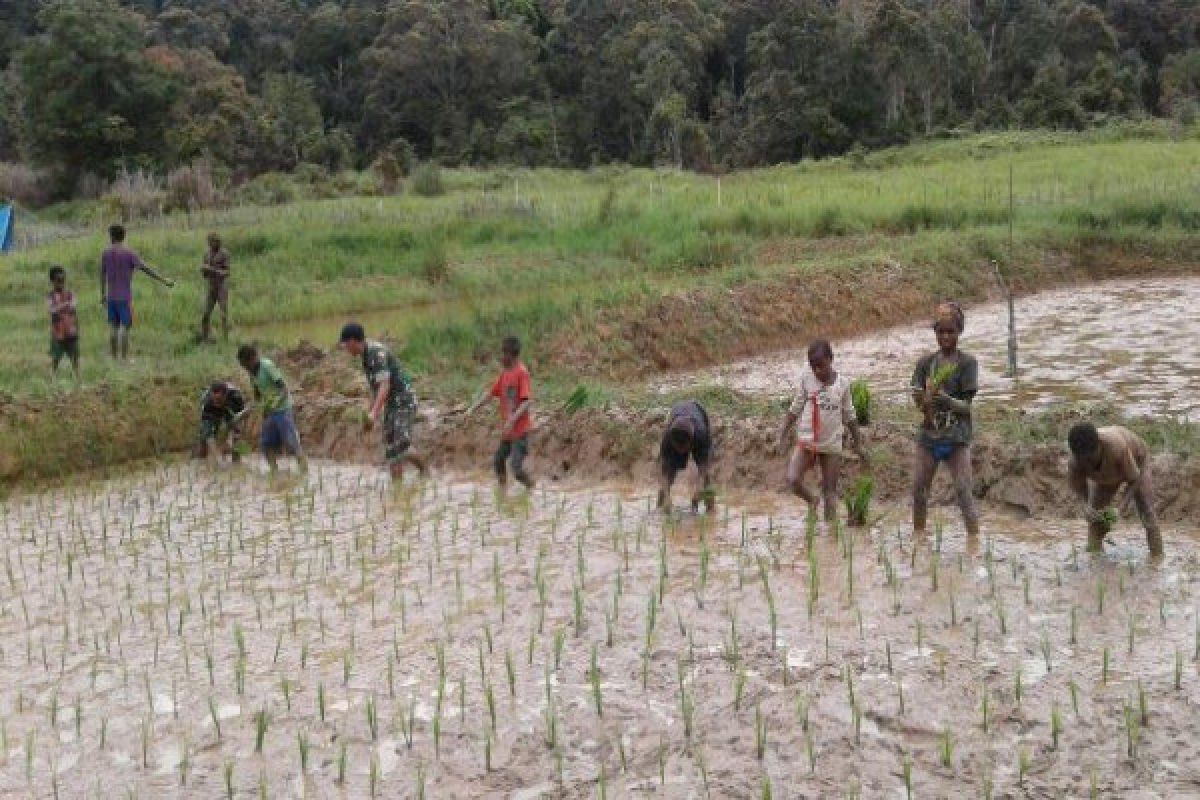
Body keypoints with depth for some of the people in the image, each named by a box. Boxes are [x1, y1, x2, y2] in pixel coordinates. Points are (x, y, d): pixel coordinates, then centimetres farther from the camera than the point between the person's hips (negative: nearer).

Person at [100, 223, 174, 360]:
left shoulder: (106, 254, 5)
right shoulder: (129, 253, -8)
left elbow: (102, 275, 12)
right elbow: (146, 269, -13)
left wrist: (103, 295, 23)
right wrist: (164, 281, -11)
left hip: (111, 298, 4)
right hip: (125, 298, -4)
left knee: (114, 328, 9)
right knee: (125, 328, -3)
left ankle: (114, 358, 11)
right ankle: (124, 358, -5)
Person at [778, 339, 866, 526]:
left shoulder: (843, 383, -2)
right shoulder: (806, 378, -4)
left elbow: (849, 416, 8)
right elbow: (796, 408, 4)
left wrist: (858, 444, 11)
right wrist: (783, 434, -2)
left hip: (832, 444, 0)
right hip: (806, 440, 0)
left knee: (830, 491, 4)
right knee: (793, 479, -18)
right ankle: (813, 500, 12)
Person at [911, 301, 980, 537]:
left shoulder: (967, 362, -1)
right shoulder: (926, 362, 8)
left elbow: (967, 406, -6)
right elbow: (918, 400, 2)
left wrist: (948, 401, -26)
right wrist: (926, 400, -22)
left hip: (957, 437, -3)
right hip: (929, 434, 3)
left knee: (963, 491, -10)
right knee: (918, 490, 5)